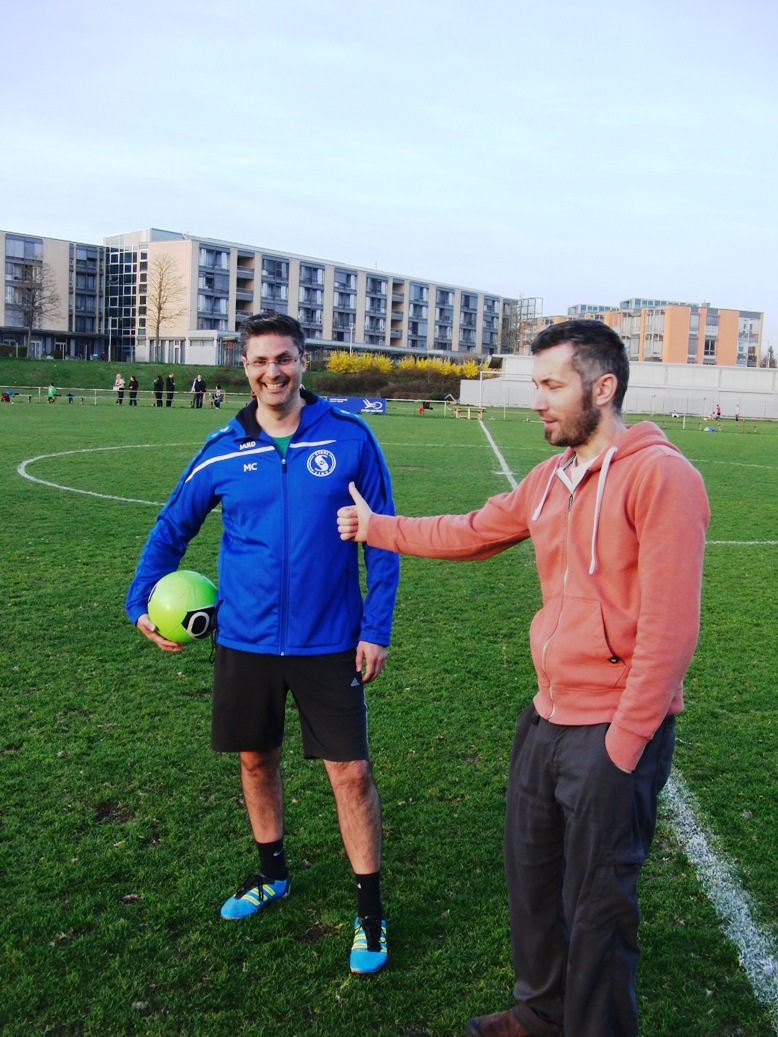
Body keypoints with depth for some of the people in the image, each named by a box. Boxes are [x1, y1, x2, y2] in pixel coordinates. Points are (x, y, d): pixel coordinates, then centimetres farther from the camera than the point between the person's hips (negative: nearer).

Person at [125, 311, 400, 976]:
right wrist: (142, 601, 1)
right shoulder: (223, 451, -1)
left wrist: (377, 628, -7)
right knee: (256, 759, 17)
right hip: (244, 640, 3)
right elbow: (173, 527, 12)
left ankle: (370, 912, 20)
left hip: (328, 641, -3)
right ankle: (271, 875, 42)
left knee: (351, 772, 0)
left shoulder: (348, 437, -7)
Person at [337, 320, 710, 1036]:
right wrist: (376, 528, 27)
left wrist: (624, 742, -18)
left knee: (595, 906, 6)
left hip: (615, 732, -8)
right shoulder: (548, 480, 8)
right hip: (548, 716, 8)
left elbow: (669, 627, -20)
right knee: (530, 872, 21)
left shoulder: (660, 475, -17)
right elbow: (473, 533, 22)